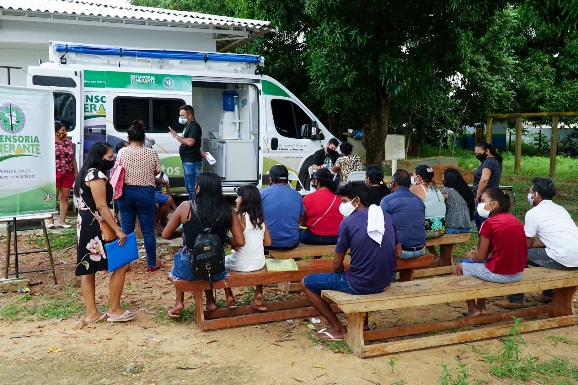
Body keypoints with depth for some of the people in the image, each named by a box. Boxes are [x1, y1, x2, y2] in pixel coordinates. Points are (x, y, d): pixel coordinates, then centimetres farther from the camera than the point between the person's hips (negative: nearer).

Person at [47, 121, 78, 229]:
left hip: (68, 174, 5)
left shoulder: (69, 142, 11)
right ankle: (51, 221, 4)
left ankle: (62, 221, 12)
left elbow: (73, 158, 15)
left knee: (64, 197, 7)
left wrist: (76, 172, 12)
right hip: (55, 174, -4)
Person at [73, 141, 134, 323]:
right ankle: (114, 310, 4)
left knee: (88, 269, 11)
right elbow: (101, 206, -20)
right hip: (96, 227, -11)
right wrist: (118, 231, -20)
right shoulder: (97, 175, -15)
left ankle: (92, 313, 18)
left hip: (85, 226, 11)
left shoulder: (86, 173, 17)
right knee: (121, 265, -3)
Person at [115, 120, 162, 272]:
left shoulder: (122, 152, -4)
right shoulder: (151, 153, -6)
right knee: (148, 230, 6)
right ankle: (151, 264, 15)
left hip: (127, 192, 1)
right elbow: (157, 172, 4)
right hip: (146, 193, -1)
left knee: (126, 229, 10)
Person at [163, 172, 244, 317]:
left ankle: (179, 302, 30)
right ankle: (210, 302, 35)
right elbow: (240, 242, -10)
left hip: (188, 270, -1)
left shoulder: (186, 207, -12)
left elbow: (165, 235, -3)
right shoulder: (228, 211, -10)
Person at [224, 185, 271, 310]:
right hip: (259, 264, 5)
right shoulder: (261, 218, 1)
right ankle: (258, 296, 29)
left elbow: (237, 246, -19)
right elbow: (267, 242, 7)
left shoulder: (241, 217, -16)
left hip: (241, 265, -5)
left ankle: (230, 298, 23)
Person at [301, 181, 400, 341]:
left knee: (306, 283, 10)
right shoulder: (386, 217, 3)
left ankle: (337, 329, 12)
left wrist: (342, 275, 14)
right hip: (385, 282, 7)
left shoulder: (348, 223, -13)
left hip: (359, 285, -7)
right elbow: (398, 253, 12)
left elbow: (337, 266, -7)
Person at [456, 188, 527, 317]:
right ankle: (481, 307, 34)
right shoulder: (514, 219, 8)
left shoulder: (489, 223, -13)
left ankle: (473, 310, 22)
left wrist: (472, 256, 14)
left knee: (460, 267, 15)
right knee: (483, 262, 33)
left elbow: (480, 257, -7)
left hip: (499, 274, -8)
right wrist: (480, 254, 19)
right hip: (518, 274, 8)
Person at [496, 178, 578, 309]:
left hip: (564, 260, -8)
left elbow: (527, 244, 3)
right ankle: (548, 293, 38)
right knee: (543, 250, 32)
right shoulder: (560, 209, 19)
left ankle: (515, 299, 11)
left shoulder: (533, 213, -4)